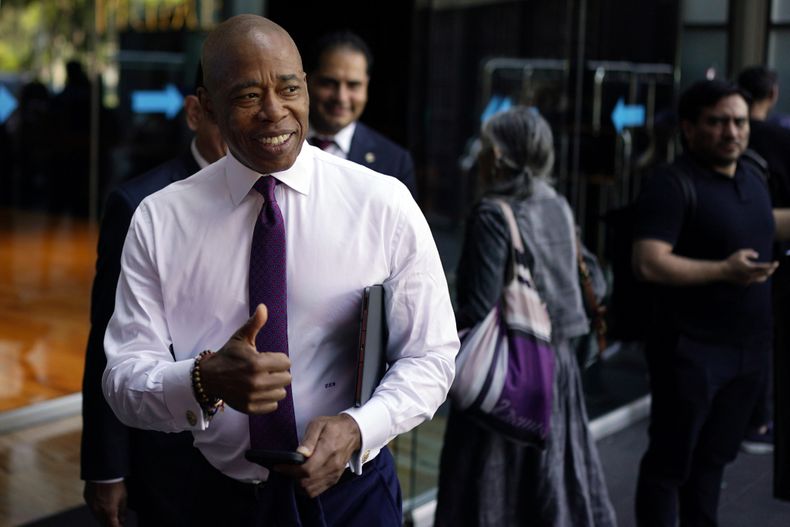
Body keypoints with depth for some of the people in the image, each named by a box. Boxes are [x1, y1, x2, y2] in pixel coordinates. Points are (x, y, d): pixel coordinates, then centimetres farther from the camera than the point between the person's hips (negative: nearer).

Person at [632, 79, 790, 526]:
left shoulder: (752, 173, 10)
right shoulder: (674, 185, -16)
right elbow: (648, 263, -26)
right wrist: (723, 270, -30)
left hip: (750, 349, 8)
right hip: (693, 351, -7)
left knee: (713, 457, 19)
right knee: (671, 462, 3)